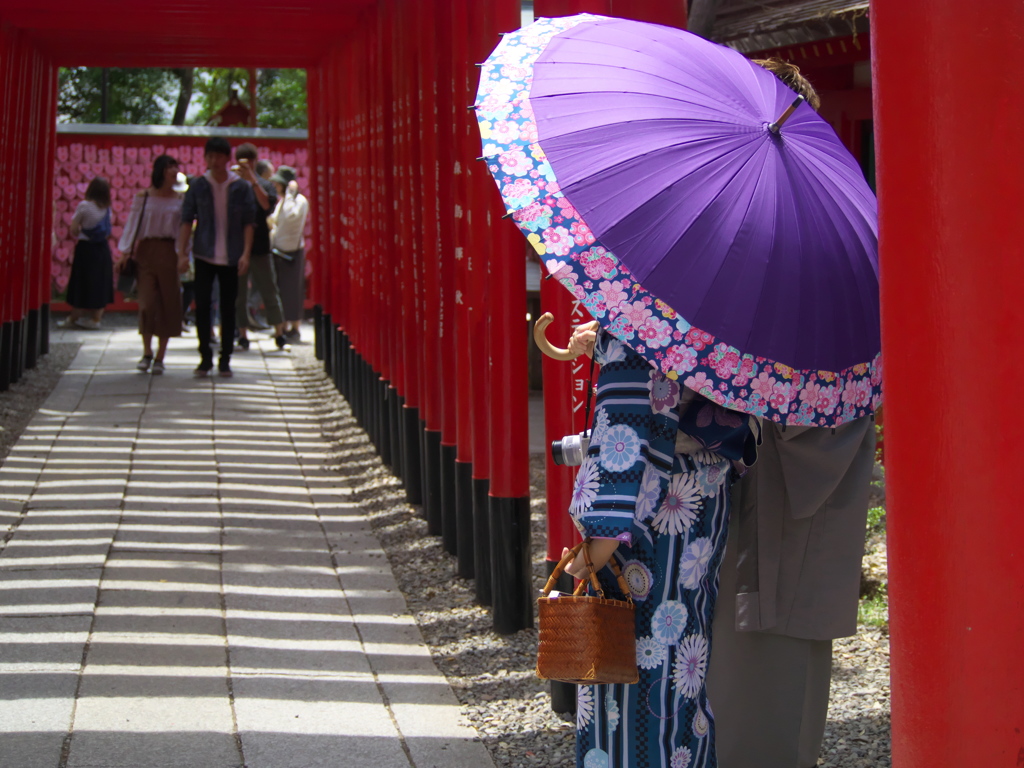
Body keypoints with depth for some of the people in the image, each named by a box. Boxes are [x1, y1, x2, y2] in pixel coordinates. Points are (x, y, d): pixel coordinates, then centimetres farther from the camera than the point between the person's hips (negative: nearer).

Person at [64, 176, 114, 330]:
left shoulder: (84, 206, -14)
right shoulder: (107, 208, 0)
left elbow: (74, 229, -11)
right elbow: (108, 231, -3)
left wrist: (78, 235, 8)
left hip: (85, 248, -4)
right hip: (103, 248, 4)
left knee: (81, 284, 5)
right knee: (100, 283, 10)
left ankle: (74, 318, 13)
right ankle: (96, 318, 14)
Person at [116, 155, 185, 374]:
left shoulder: (181, 199, 6)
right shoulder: (143, 197, 5)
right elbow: (132, 224, 5)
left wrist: (184, 256, -7)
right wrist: (125, 253, -3)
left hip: (169, 253, 1)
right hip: (146, 250, -1)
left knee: (168, 304, 1)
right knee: (147, 302, -9)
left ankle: (160, 357, 12)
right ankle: (146, 352, 10)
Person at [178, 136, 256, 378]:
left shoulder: (242, 187, 1)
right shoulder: (198, 186, 3)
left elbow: (248, 222, 1)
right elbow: (186, 220, 4)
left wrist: (245, 253, -8)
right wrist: (182, 251, -3)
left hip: (231, 258, 0)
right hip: (204, 256, 0)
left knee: (228, 308, 4)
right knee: (202, 306, -3)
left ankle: (225, 359, 12)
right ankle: (205, 357, 6)